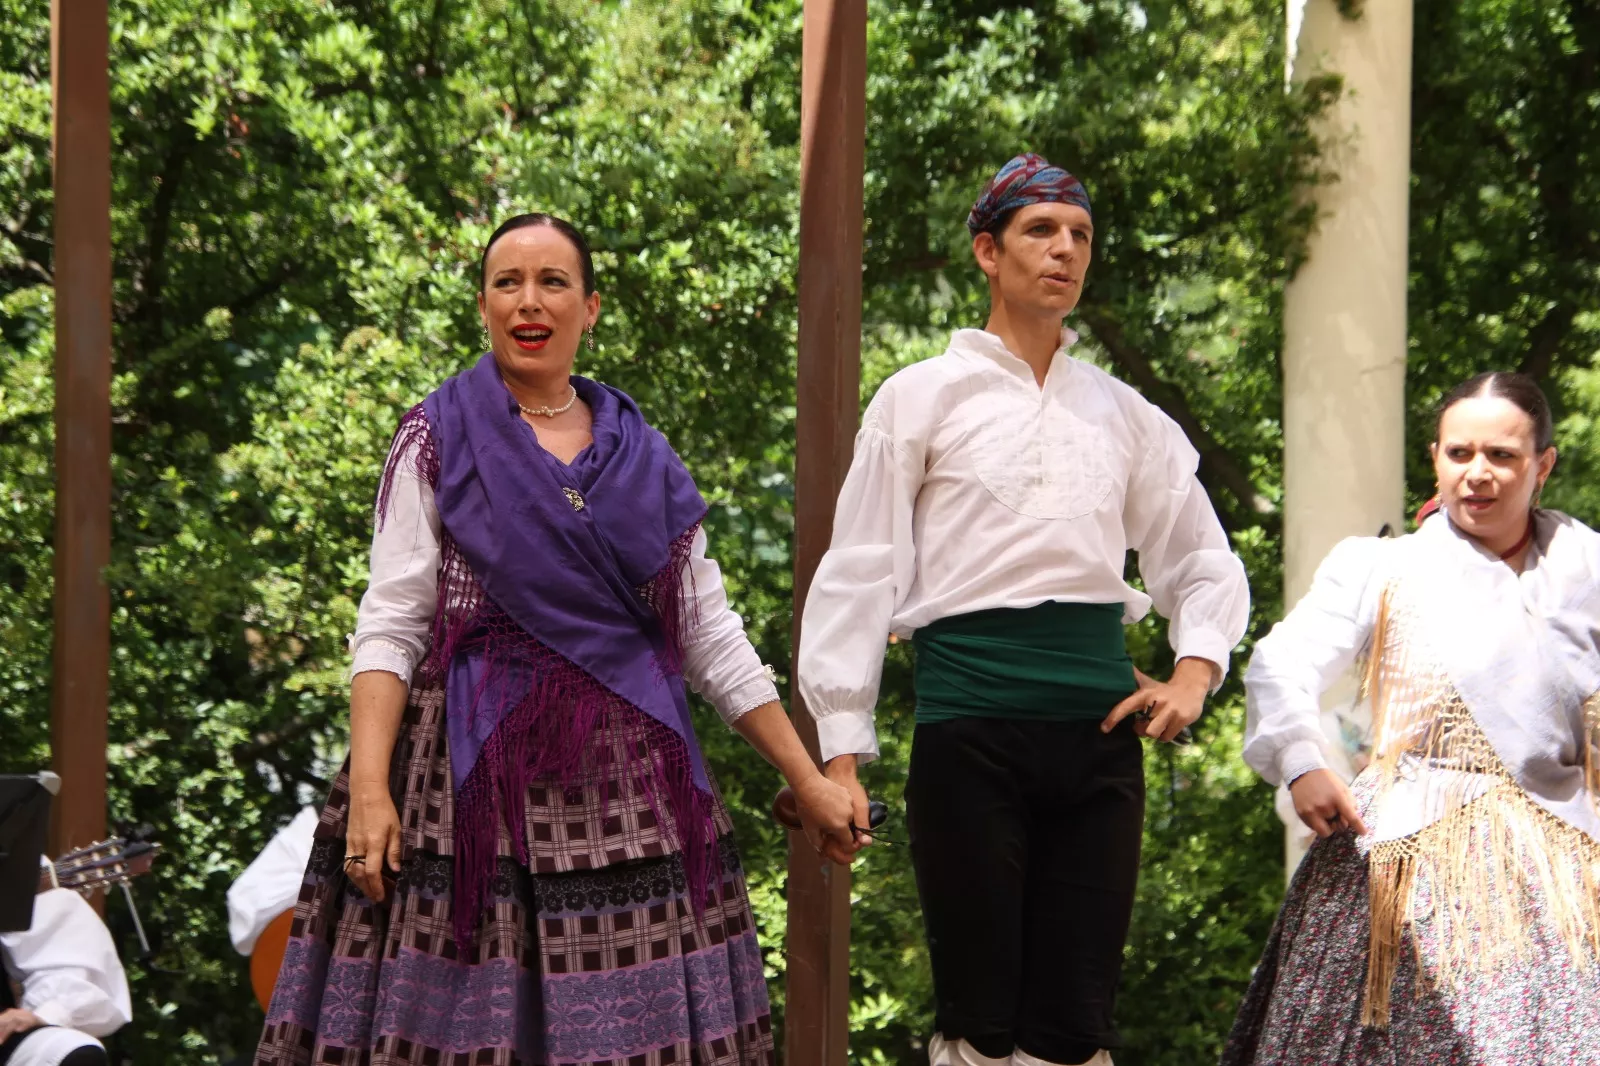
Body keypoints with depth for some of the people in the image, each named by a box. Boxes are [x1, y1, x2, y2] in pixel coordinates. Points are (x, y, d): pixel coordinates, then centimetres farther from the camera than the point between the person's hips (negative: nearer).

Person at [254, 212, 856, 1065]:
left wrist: (807, 779, 10)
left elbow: (710, 633, 13)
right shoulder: (438, 442, 3)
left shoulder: (646, 459, 12)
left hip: (628, 785, 3)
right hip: (474, 772, -3)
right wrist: (368, 790, -16)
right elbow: (390, 627, -4)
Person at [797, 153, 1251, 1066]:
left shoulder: (1122, 412, 14)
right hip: (970, 717, -3)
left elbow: (1205, 562, 21)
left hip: (1098, 722, 3)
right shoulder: (925, 397, 4)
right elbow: (860, 576, 2)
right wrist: (843, 753, -3)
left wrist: (1194, 673, 2)